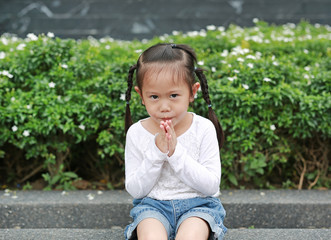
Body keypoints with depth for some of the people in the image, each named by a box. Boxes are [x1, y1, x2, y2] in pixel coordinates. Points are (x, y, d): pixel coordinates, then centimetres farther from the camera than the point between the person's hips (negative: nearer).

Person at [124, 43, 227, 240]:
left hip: (198, 203, -1)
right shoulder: (137, 133, -3)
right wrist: (156, 153, -17)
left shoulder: (203, 129, -6)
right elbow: (135, 190, -2)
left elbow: (211, 185, -9)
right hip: (152, 205, 1)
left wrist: (176, 153, -20)